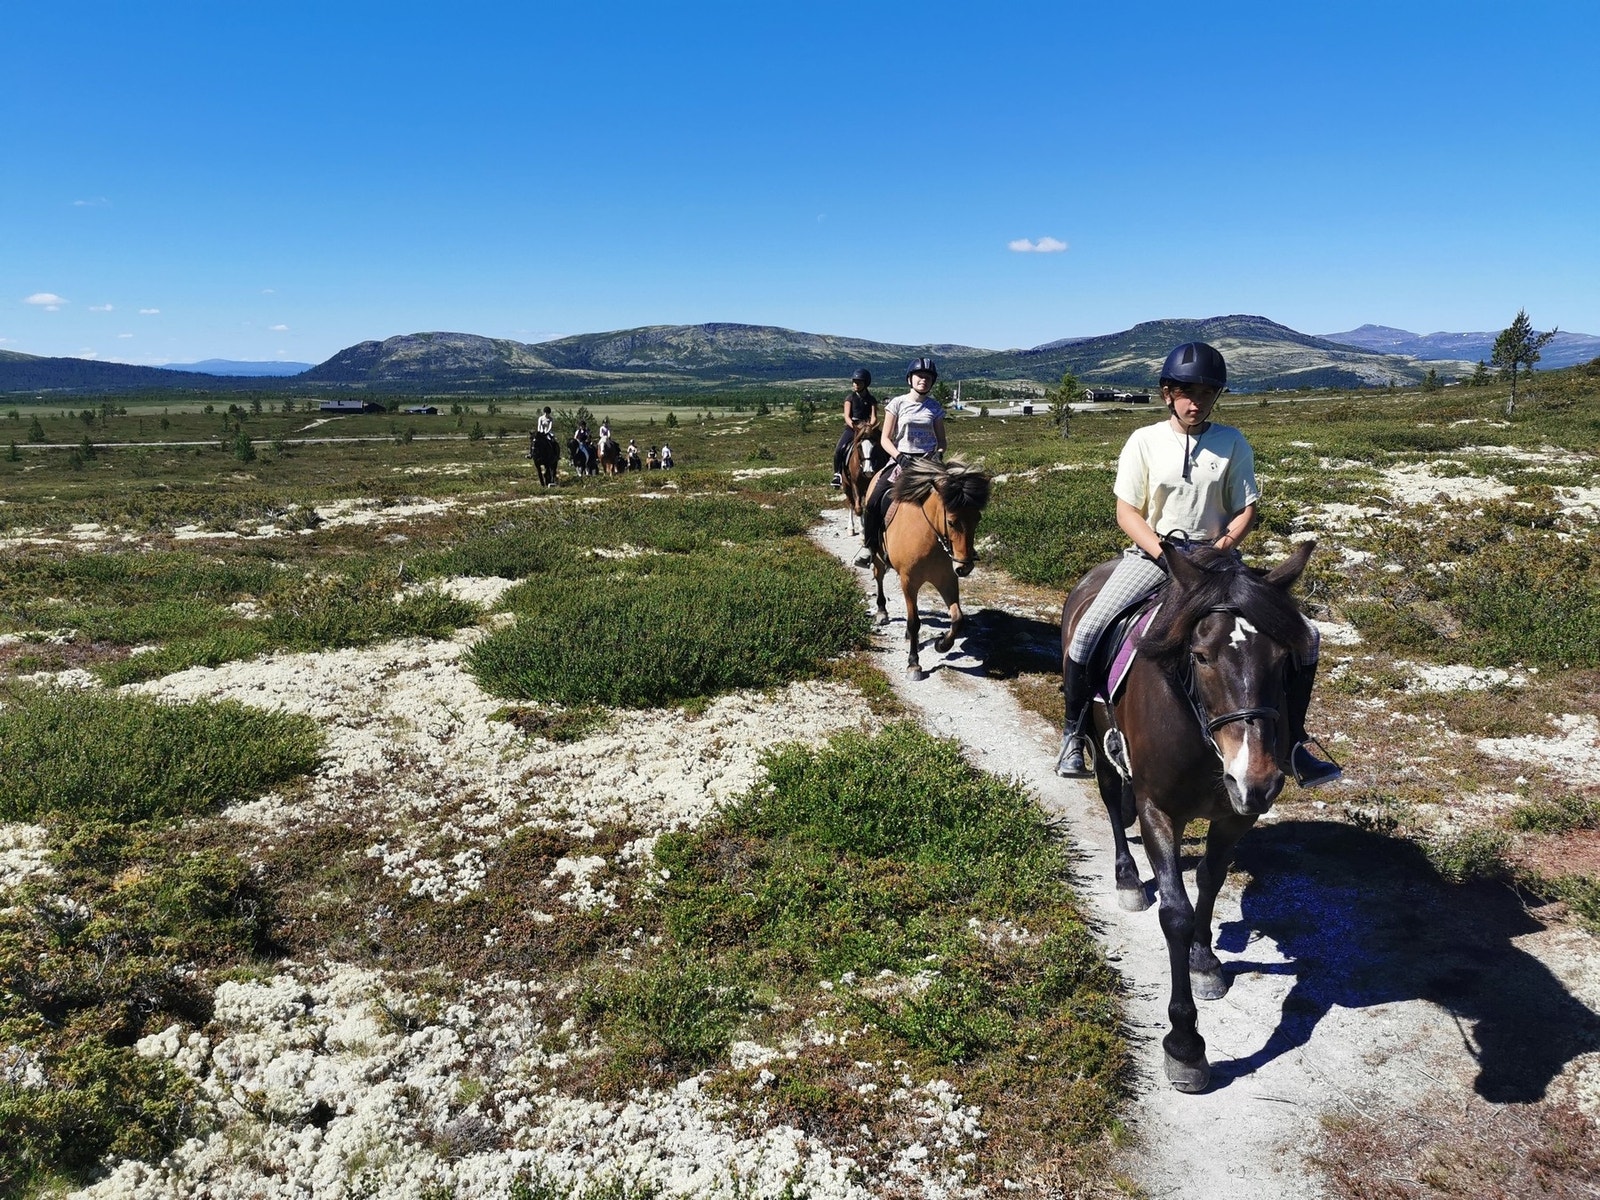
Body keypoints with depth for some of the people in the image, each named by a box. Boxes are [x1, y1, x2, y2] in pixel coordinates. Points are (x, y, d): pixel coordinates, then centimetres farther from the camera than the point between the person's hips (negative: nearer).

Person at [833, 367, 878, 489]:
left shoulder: (871, 399, 7)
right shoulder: (850, 398, 5)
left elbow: (874, 416, -2)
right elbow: (847, 416, -5)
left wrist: (870, 427, -23)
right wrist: (854, 426, -25)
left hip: (867, 428, 1)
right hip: (851, 428, -1)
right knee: (839, 451, -22)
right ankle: (837, 474, -9)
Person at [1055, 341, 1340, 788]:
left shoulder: (1233, 443, 4)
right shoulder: (1145, 441, 0)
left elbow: (1247, 508, 5)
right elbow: (1127, 512, -2)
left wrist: (1225, 543, -14)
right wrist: (1163, 553, -16)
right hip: (1151, 552, -2)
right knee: (1088, 631, -24)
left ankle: (1292, 745, 8)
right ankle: (1074, 733, -2)